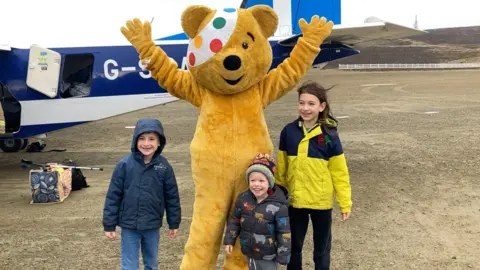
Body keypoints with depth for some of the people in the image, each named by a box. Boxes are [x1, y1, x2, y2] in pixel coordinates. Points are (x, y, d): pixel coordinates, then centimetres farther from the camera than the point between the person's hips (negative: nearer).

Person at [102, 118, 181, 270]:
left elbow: (172, 196, 2)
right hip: (129, 225, -2)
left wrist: (174, 223, 8)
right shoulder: (125, 165, -12)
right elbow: (113, 196, -7)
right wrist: (109, 225, -5)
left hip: (153, 226, 2)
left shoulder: (164, 166, -6)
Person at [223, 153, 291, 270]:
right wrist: (229, 240, 5)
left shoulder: (278, 206, -21)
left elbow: (284, 233, -15)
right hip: (249, 252, 5)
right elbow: (235, 220, 7)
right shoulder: (243, 199, -8)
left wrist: (283, 255, -13)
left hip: (267, 255, -4)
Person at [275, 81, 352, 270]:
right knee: (294, 245, 18)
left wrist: (345, 202, -6)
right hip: (295, 200, 2)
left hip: (322, 201, -2)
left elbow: (339, 172, -7)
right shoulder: (288, 131, -5)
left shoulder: (329, 135, -11)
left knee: (322, 247, 16)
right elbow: (281, 167, 3)